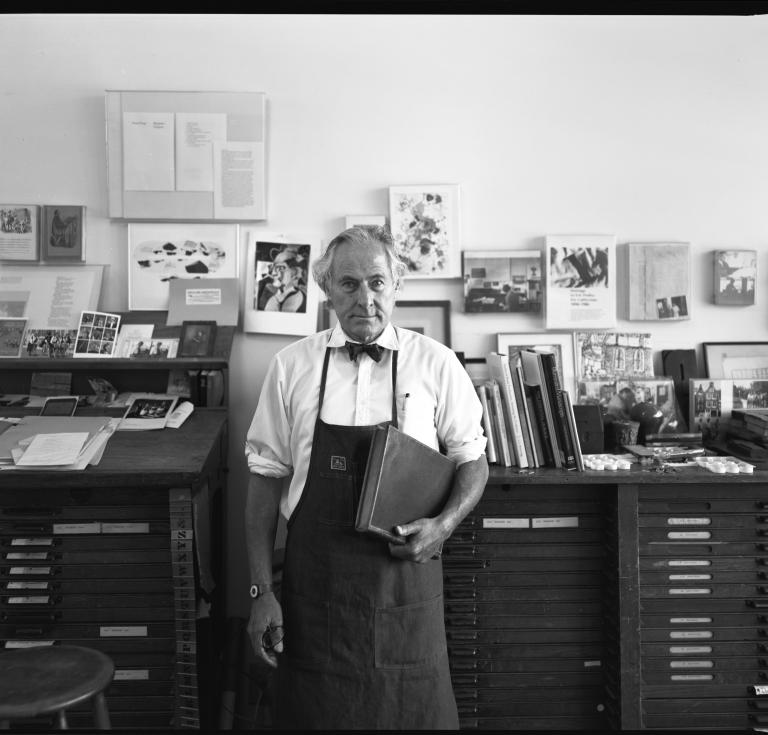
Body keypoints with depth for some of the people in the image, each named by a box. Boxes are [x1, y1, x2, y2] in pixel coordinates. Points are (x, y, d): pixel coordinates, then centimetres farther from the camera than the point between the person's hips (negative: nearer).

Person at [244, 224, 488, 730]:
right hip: (314, 583, 1)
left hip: (405, 574, 0)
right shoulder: (291, 366, 0)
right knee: (314, 712, 13)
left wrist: (445, 524, -12)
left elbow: (473, 461, 7)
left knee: (416, 712, 10)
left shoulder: (435, 364, -2)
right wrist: (261, 590, 0)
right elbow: (267, 476, 3)